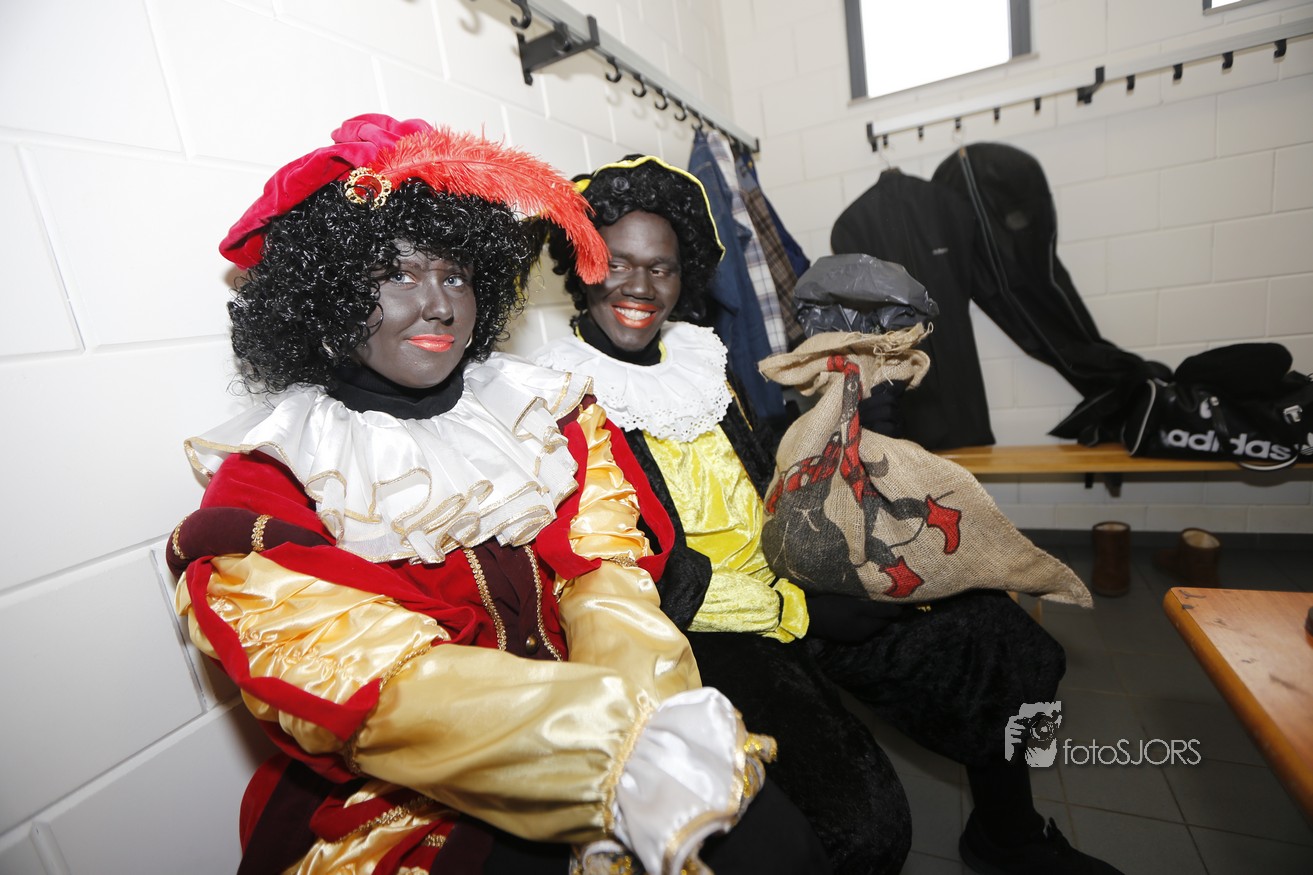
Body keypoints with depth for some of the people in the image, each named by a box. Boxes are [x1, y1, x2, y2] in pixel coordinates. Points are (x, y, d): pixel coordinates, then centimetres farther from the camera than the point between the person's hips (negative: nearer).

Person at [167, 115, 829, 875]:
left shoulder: (539, 412, 3)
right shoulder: (265, 490, -6)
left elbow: (604, 575, -5)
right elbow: (377, 685, -18)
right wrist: (627, 737, -30)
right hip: (408, 813, -2)